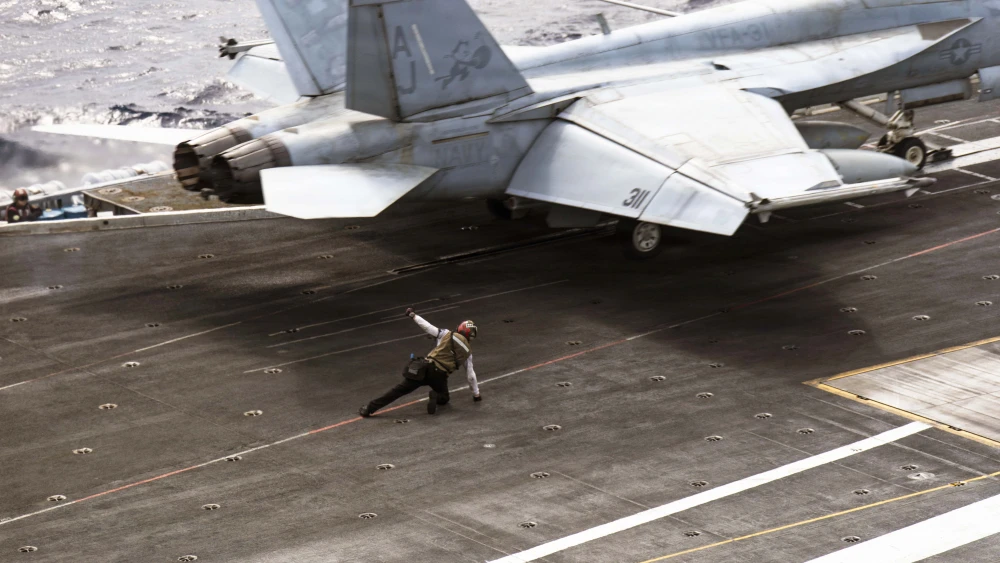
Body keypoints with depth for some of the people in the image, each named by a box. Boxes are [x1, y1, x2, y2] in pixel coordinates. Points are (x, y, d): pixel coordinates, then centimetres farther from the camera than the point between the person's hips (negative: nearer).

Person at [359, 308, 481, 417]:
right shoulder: (467, 351, 16)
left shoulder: (447, 335, 12)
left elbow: (428, 327, 4)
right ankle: (435, 397, -9)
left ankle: (370, 408, -4)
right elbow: (471, 375, 22)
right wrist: (476, 394, 34)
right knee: (444, 398, 29)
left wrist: (413, 315, 17)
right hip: (440, 375, 0)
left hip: (427, 366, 0)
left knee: (400, 389, 2)